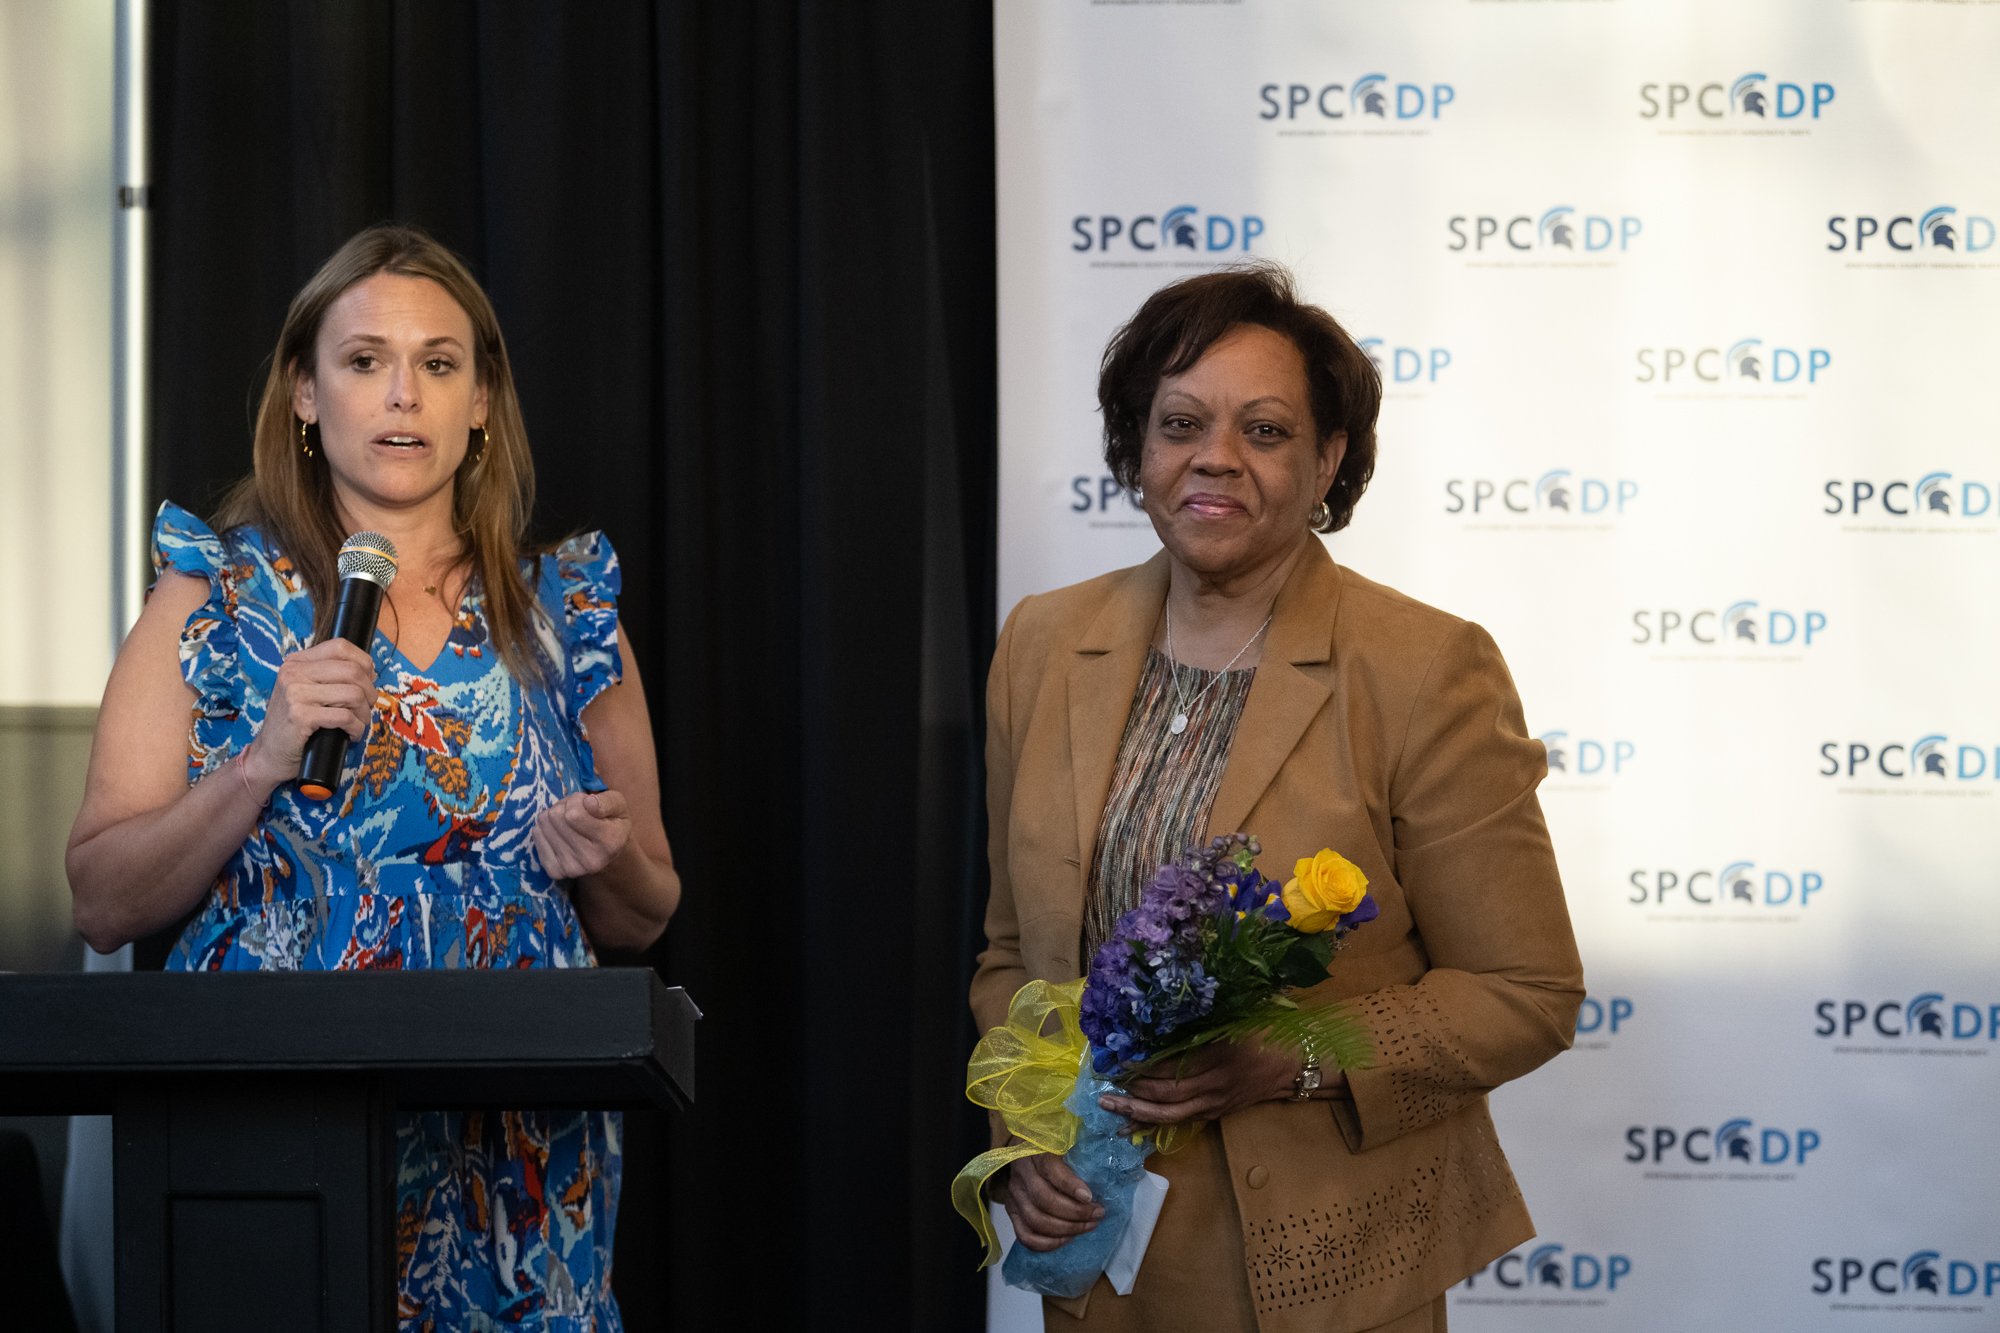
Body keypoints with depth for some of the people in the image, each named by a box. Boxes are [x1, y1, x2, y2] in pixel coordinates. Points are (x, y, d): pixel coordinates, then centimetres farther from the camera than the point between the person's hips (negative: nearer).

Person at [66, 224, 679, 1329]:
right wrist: (264, 763, -16)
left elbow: (642, 922, 15)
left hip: (512, 1173, 2)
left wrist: (608, 863, -7)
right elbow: (102, 906, -3)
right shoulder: (213, 600, 3)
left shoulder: (564, 615, 9)